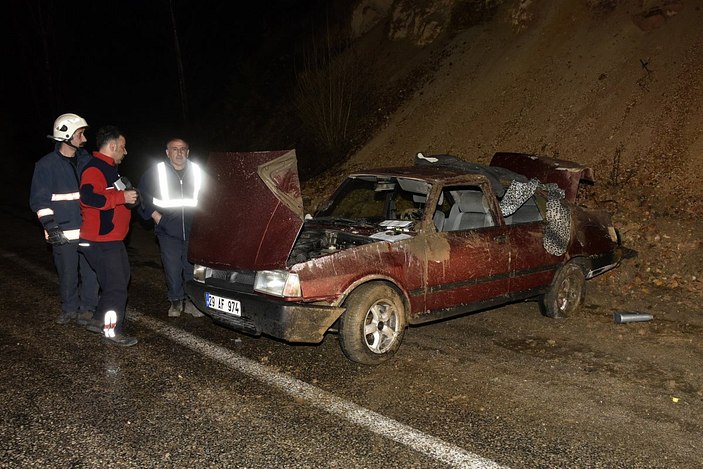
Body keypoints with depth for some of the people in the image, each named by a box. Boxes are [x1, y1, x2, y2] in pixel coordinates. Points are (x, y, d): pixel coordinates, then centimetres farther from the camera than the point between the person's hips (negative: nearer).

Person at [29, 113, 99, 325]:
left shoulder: (87, 160, 9)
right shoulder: (46, 165, -3)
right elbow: (39, 199, -3)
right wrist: (51, 226, -11)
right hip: (63, 232, -3)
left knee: (90, 272, 5)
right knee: (67, 274, 6)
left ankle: (87, 308, 21)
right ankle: (69, 308, 25)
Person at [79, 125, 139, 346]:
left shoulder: (108, 168, 18)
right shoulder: (95, 169, -17)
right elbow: (88, 197, -34)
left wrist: (128, 195, 16)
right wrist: (122, 197, -27)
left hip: (112, 239, 11)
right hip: (100, 241, -11)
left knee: (120, 278, 19)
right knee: (117, 286, -4)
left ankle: (100, 320, 30)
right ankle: (113, 330, 9)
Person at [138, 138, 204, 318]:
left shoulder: (196, 171, 7)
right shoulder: (156, 172, 0)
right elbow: (142, 195, 6)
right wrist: (155, 215, -1)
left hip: (192, 228, 2)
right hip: (167, 229, -2)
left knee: (192, 267, 4)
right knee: (172, 268, -1)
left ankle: (190, 300, 18)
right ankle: (176, 301, 15)